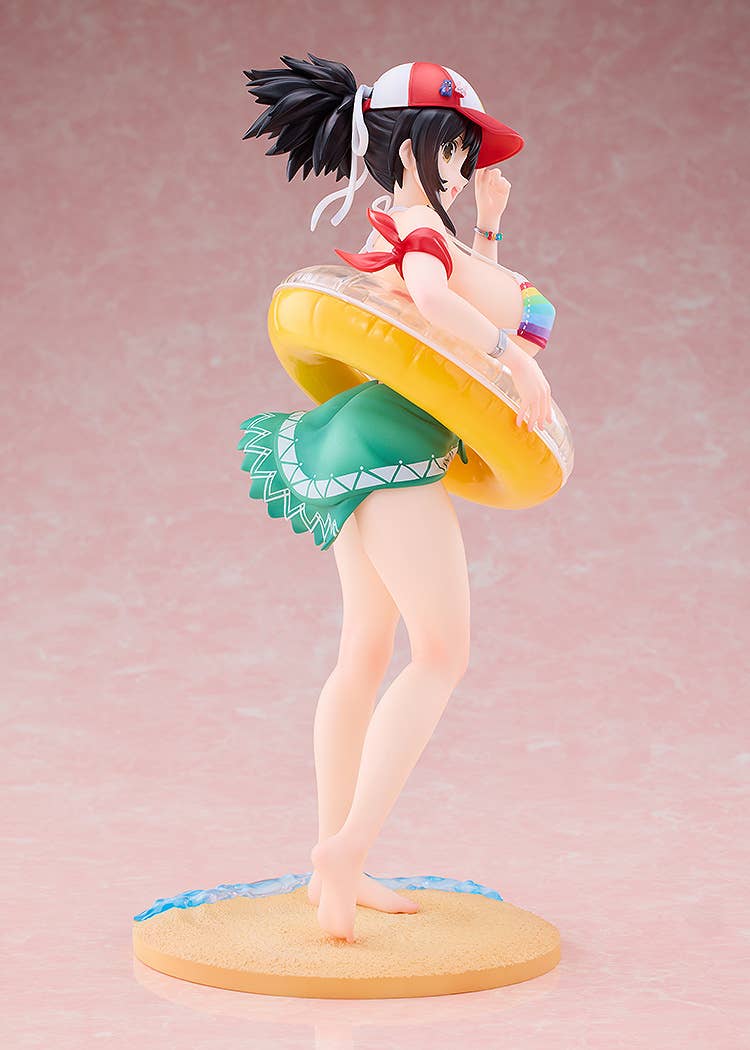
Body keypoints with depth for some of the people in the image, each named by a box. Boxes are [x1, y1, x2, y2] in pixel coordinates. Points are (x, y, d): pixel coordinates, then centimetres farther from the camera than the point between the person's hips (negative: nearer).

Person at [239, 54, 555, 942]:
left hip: (359, 449, 10)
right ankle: (347, 848, -20)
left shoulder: (396, 230, 21)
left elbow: (468, 307, 34)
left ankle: (335, 867, 17)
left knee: (365, 656, 12)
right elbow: (433, 298, -29)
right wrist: (518, 359, -24)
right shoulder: (418, 222, -7)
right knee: (442, 654, -12)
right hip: (392, 447, -10)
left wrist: (487, 227, 28)